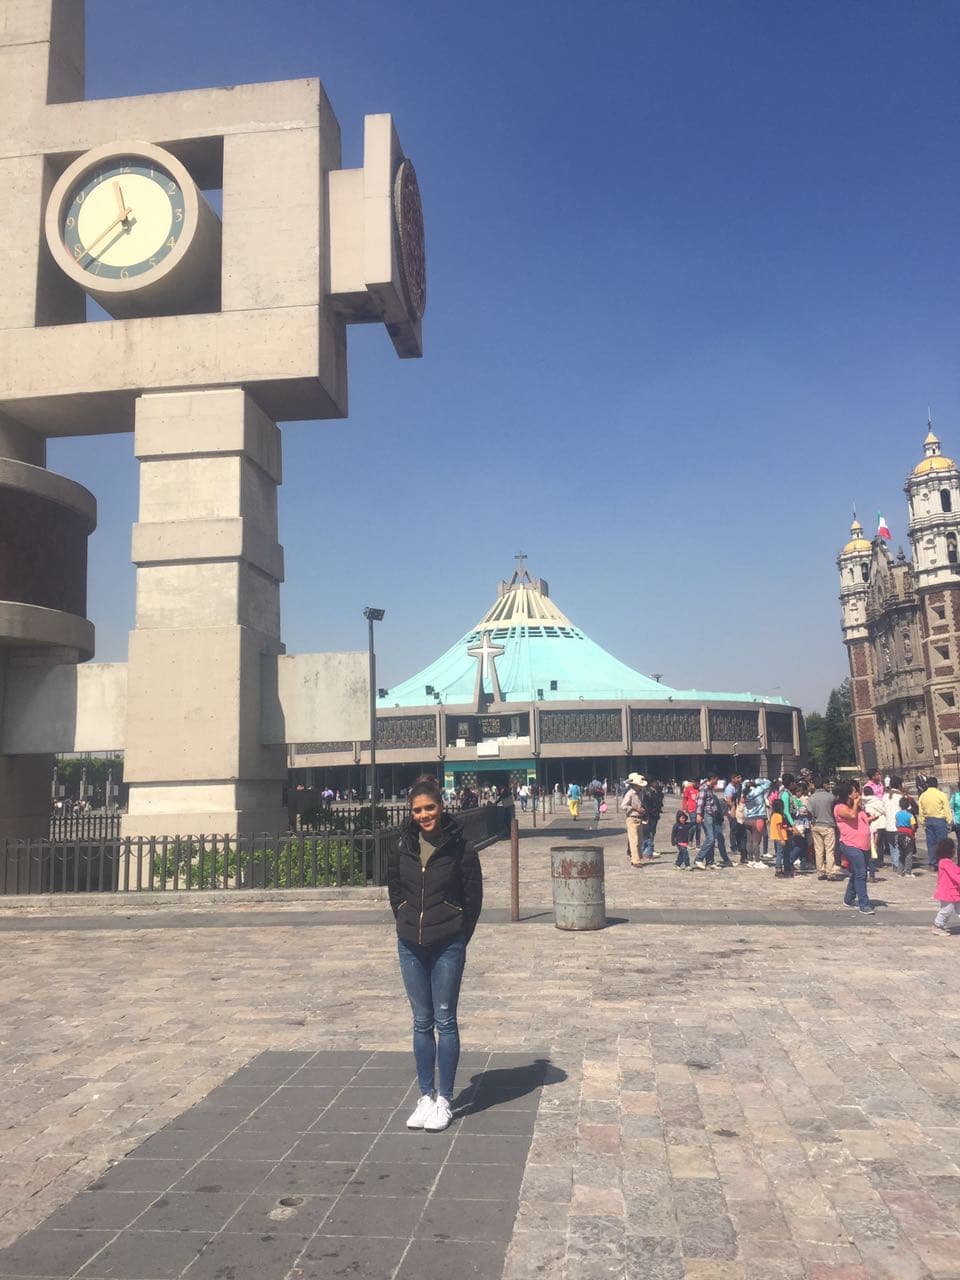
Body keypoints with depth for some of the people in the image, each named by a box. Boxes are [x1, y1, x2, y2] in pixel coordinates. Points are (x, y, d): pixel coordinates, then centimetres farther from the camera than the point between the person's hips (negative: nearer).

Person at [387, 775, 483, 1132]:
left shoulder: (459, 846, -10)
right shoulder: (401, 845, -1)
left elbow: (474, 895, -4)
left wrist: (459, 936, -3)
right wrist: (405, 921, 7)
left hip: (447, 947, -3)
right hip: (410, 945, 3)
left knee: (445, 1022, 5)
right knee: (421, 1023, 12)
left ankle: (444, 1100, 16)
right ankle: (425, 1097, 23)